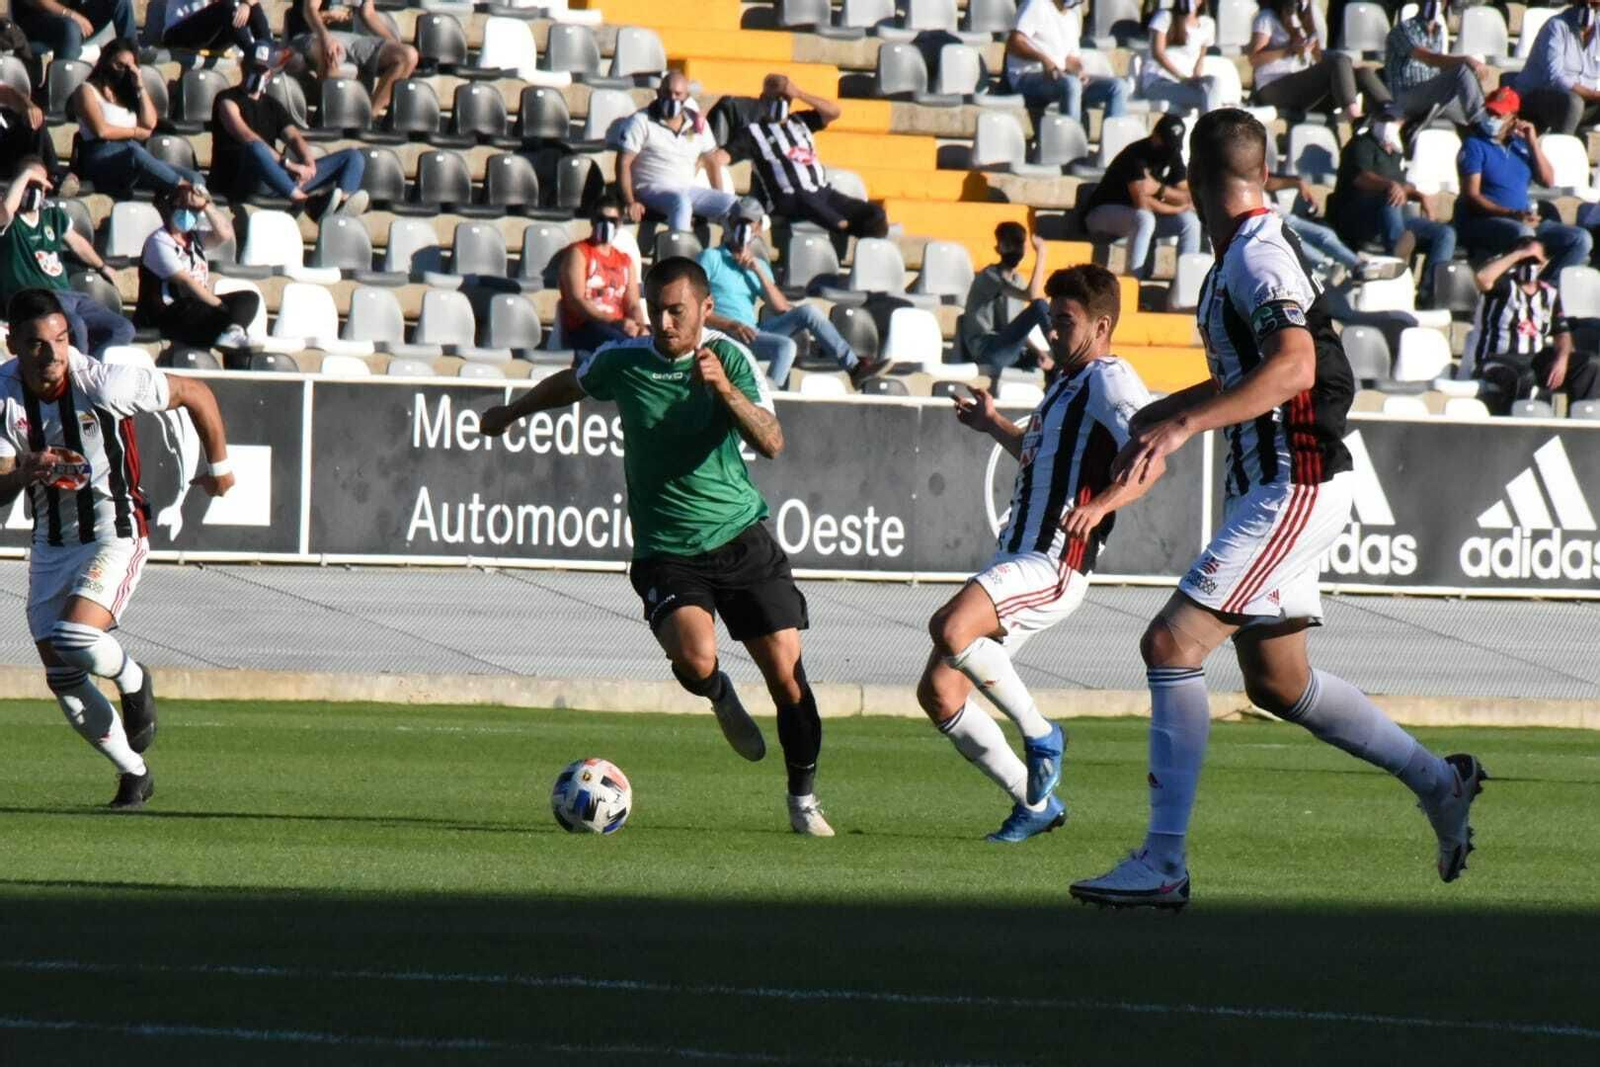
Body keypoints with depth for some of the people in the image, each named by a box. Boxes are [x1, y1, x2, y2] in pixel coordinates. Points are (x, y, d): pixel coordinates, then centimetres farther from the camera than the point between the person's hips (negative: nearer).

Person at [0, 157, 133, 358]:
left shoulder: (52, 213, 18)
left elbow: (76, 242, 36)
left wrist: (102, 267, 49)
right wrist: (26, 175, -16)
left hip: (66, 294, 8)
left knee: (123, 329, -5)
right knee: (75, 327, -37)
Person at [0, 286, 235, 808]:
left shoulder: (104, 383, -20)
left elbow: (195, 393, -6)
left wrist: (220, 466, 6)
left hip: (114, 533, -5)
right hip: (51, 542, 5)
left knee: (76, 639, -27)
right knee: (62, 679, 3)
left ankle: (133, 680, 8)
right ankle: (133, 772, 23)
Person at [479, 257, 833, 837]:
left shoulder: (730, 358, -8)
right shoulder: (622, 361, -4)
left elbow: (771, 442, -21)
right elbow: (569, 385, 19)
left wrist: (726, 390, -36)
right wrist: (511, 413, 33)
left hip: (741, 537, 0)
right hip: (666, 550, 0)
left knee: (786, 673, -4)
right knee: (695, 656, -27)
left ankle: (803, 798, 18)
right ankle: (720, 697, 11)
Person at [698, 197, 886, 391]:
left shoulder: (758, 265, 22)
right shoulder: (712, 257, 5)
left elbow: (782, 310, 8)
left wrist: (759, 271, -1)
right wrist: (729, 325, -21)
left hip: (754, 332, 6)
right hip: (723, 334, -6)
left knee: (807, 311, -9)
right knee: (784, 346, -31)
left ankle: (854, 367, -12)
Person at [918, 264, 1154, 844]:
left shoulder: (1110, 382, -9)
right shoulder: (1064, 381, 21)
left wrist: (1101, 504, -41)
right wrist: (995, 426, 46)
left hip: (1053, 566, -10)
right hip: (1016, 557, 10)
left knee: (950, 628, -33)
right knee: (938, 691, 3)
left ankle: (1040, 735, -11)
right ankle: (1035, 802, 13)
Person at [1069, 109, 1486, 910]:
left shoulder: (1259, 258, -17)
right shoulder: (1237, 259, 14)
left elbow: (1293, 367, -33)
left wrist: (1182, 426, -39)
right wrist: (1162, 412, 32)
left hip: (1294, 489, -10)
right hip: (1269, 489, 10)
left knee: (1171, 644, -15)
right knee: (1276, 682, 16)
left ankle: (1163, 863, -16)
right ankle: (1439, 782, 28)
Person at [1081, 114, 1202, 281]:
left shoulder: (1173, 155, 0)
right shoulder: (1136, 154, -24)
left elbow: (1189, 200, -6)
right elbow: (1142, 201, -32)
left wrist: (1160, 190, -25)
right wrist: (1177, 208, -18)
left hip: (1140, 217, 7)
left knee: (1190, 222, -10)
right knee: (1144, 219, -38)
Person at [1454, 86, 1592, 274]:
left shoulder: (1520, 144, 17)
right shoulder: (1475, 145, -1)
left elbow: (1548, 181, 11)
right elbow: (1471, 196, -10)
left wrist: (1533, 143, 2)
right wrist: (1512, 215, -22)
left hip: (1524, 221, 6)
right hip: (1482, 222, -6)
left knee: (1581, 239, -9)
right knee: (1522, 233, -38)